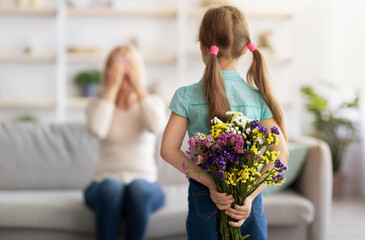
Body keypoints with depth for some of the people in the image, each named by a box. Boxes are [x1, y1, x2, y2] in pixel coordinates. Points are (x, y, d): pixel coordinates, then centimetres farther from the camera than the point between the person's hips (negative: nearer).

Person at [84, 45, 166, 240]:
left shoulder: (153, 102, 9)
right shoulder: (98, 105, 8)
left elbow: (156, 126, -16)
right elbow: (97, 129, -17)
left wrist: (139, 87, -9)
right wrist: (111, 89, -9)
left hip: (144, 183, 0)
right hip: (105, 185, 0)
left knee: (138, 187, -35)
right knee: (112, 186, -35)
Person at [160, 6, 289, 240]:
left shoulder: (187, 96, -7)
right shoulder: (258, 97, -4)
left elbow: (168, 149, -12)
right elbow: (281, 152, -10)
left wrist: (211, 184, -15)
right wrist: (250, 195, -13)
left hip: (204, 199, -1)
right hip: (249, 204, 1)